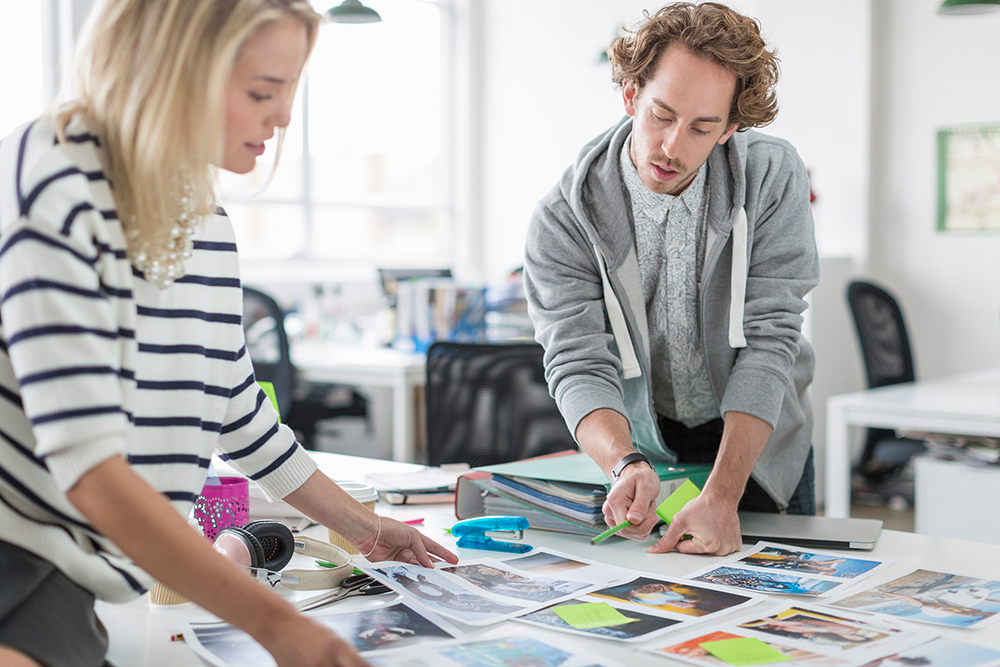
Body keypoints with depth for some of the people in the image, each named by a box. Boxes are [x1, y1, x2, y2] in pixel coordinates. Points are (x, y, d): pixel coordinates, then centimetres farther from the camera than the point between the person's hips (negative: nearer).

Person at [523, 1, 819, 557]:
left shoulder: (773, 178, -18)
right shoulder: (564, 219, -18)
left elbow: (767, 341, -22)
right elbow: (579, 365, -22)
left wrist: (722, 494, -32)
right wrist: (625, 465, -43)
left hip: (757, 447, 0)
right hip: (639, 452, 0)